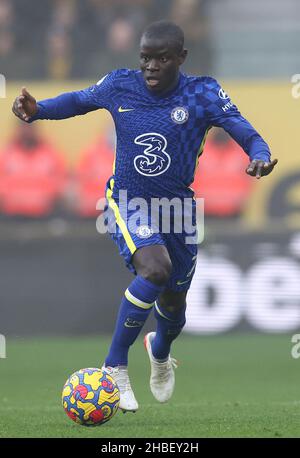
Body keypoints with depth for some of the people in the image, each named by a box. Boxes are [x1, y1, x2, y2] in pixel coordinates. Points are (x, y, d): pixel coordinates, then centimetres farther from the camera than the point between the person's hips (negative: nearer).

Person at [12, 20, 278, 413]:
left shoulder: (202, 94, -12)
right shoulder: (120, 85, -8)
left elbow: (245, 132, -18)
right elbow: (80, 101, 10)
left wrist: (260, 156, -41)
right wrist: (37, 110, -8)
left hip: (177, 207, 2)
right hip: (127, 204, -2)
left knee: (174, 302, 16)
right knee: (155, 269, -31)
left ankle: (160, 352, 55)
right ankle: (115, 366, -18)